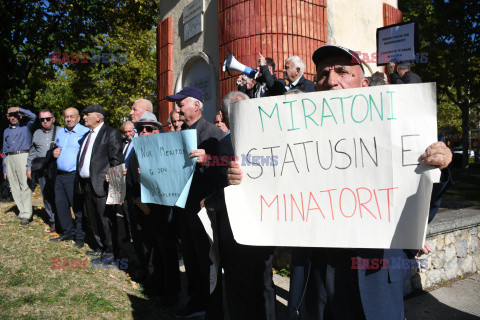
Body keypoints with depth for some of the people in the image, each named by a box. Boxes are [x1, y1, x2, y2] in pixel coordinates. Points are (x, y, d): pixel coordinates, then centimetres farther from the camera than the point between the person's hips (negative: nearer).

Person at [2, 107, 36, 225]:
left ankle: (26, 215, -12)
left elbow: (33, 116, -12)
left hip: (23, 156, -5)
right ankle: (22, 211, 10)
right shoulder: (6, 131, 23)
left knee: (25, 186, -12)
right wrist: (4, 168, 18)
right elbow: (5, 150, 23)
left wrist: (19, 109, -16)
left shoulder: (25, 126, 10)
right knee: (15, 188, 3)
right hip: (10, 159, 6)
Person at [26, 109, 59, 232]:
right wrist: (29, 167, 18)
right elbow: (32, 152, 21)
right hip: (41, 170, 4)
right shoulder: (37, 133, 16)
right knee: (47, 197, 5)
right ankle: (53, 222, 15)